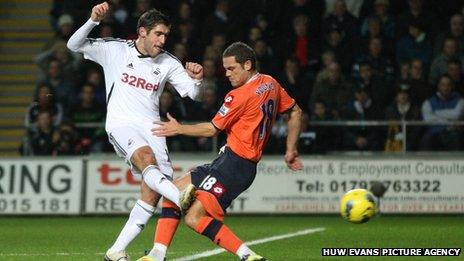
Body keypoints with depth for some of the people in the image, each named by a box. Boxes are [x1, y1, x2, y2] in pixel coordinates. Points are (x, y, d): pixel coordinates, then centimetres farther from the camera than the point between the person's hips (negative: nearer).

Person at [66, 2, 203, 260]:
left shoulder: (168, 63, 9)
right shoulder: (114, 49, 3)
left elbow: (194, 94, 6)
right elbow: (74, 45, -4)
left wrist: (197, 79, -17)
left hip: (152, 129, 4)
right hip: (121, 124, -4)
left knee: (153, 194, -9)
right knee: (146, 157, -35)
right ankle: (180, 197, -61)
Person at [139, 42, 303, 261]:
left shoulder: (240, 95, -16)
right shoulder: (270, 84, 10)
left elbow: (212, 129, -8)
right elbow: (295, 112, 21)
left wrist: (179, 129, 6)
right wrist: (291, 151, 27)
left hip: (234, 163, -10)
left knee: (194, 218, -16)